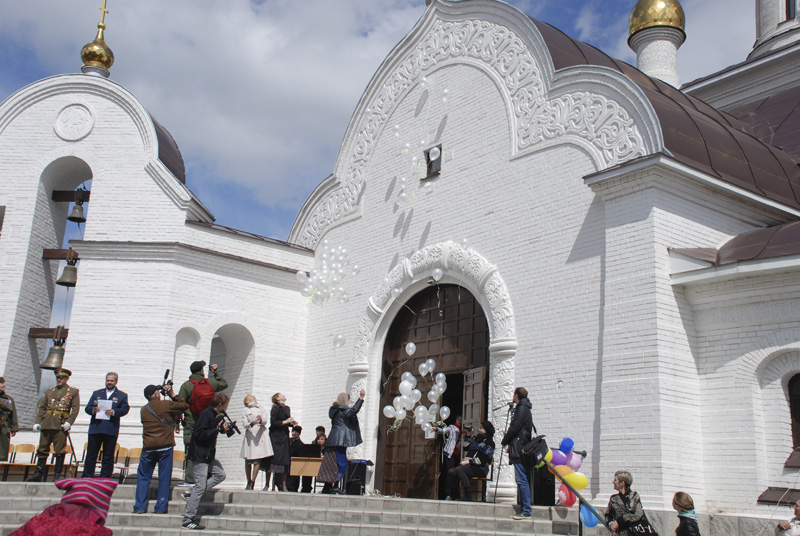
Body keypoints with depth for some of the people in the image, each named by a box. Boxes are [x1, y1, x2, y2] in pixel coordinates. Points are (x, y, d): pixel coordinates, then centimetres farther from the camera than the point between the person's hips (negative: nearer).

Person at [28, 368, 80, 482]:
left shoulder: (73, 392, 6)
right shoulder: (49, 392, 18)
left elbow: (75, 409, -1)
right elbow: (42, 408, 15)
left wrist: (69, 422, -13)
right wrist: (37, 422, 3)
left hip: (61, 425, -4)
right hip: (47, 424, 4)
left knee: (60, 451, -2)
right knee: (42, 449, 6)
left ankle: (57, 475, 4)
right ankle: (38, 474, 13)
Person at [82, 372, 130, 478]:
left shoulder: (122, 395, 10)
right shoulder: (97, 393, 18)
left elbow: (125, 409, -3)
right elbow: (87, 408, 11)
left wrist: (114, 412, -20)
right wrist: (93, 410, -12)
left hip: (111, 430, -2)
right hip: (95, 428, 2)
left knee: (108, 456, 2)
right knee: (91, 454, 4)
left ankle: (104, 479, 9)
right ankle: (87, 477, 11)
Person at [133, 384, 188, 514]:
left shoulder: (144, 409, 11)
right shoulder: (166, 404, -3)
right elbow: (185, 405, 5)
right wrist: (173, 395, 13)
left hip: (148, 448, 3)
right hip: (165, 446, -3)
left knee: (143, 477, 12)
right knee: (164, 477, 4)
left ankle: (139, 506, 9)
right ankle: (161, 507, 5)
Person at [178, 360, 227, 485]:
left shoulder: (186, 385, -5)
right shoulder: (210, 383, 3)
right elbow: (224, 384, 23)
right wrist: (216, 372, 28)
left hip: (190, 423, -3)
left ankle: (190, 479, -5)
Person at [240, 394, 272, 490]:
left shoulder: (262, 409, 18)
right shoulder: (245, 411, 13)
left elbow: (265, 420, 3)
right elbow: (245, 424, 0)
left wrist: (261, 420, -21)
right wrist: (252, 423, -21)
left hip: (260, 434, 0)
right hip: (250, 435, 0)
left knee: (257, 459, -11)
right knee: (247, 461, 0)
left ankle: (252, 482, -9)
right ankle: (249, 482, 12)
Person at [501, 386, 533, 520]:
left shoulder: (522, 409, -9)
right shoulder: (524, 409, 21)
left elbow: (514, 428, -14)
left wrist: (504, 442, -1)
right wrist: (509, 443, 11)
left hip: (519, 449, -10)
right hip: (520, 450, 10)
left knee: (522, 480, -10)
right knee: (522, 480, 9)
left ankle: (526, 511, -11)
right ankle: (525, 509, 10)